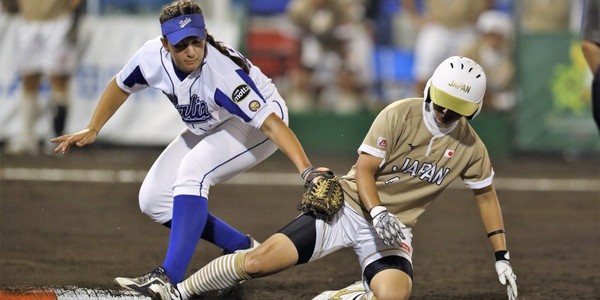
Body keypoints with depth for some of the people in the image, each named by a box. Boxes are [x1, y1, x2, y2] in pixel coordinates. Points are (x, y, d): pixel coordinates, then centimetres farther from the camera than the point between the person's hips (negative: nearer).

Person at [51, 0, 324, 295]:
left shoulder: (223, 72, -39)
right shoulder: (152, 57, -21)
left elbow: (271, 122, -44)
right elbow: (121, 86, 3)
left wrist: (306, 170, -55)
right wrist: (92, 130, 1)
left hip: (257, 124, -7)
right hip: (208, 130, 7)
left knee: (193, 169, -32)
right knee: (153, 199, 0)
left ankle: (169, 278, -33)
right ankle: (243, 249, 14)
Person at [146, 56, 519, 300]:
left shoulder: (471, 147, -2)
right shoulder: (400, 116, -12)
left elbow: (487, 195, 13)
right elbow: (364, 169, -11)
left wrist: (502, 257, 12)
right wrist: (378, 213, -28)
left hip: (395, 226, 2)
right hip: (352, 205, -2)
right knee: (259, 261, -15)